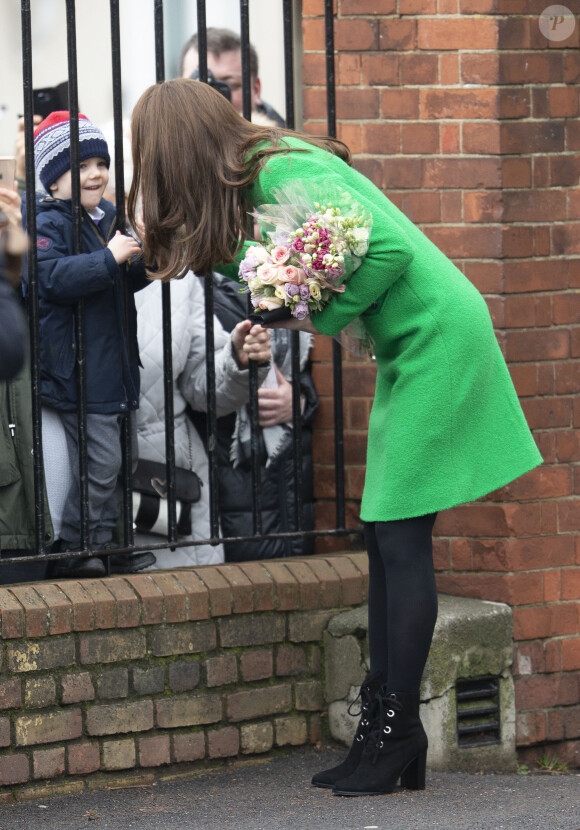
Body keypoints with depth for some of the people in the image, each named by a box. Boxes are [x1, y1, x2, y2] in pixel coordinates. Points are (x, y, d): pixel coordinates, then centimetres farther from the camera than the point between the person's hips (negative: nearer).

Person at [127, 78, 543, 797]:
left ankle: (398, 733, -6)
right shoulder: (266, 170, 9)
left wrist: (324, 319, -16)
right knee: (386, 538, 8)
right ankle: (385, 725, 10)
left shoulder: (285, 177, -20)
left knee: (399, 537, -9)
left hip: (438, 339, -10)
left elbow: (391, 247, -26)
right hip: (412, 346, 10)